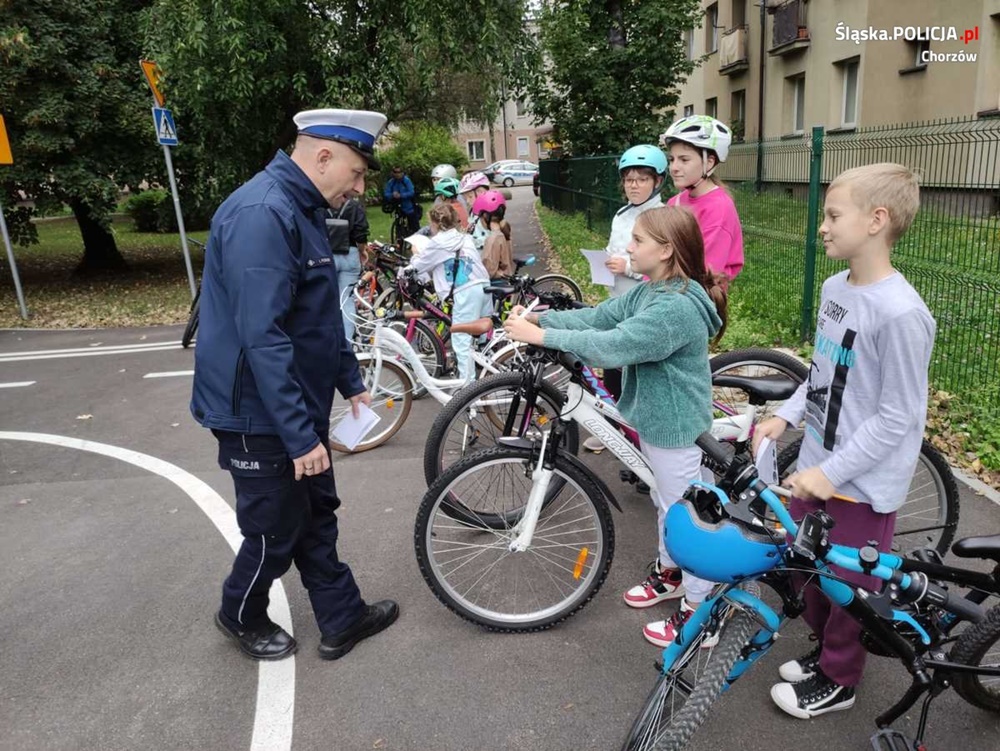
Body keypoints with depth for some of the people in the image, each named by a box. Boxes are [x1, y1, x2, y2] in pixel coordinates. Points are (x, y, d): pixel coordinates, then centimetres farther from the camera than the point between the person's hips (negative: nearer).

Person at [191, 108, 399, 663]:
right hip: (261, 415, -9)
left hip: (297, 404, 9)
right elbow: (263, 338, -29)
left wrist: (351, 383, 17)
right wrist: (302, 435, -27)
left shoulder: (302, 210, 9)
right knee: (277, 530, 9)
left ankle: (342, 618, 33)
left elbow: (322, 315, 17)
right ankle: (241, 617, 36)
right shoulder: (261, 215, -24)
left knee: (316, 516, 17)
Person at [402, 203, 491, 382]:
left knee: (461, 341, -4)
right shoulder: (464, 238, 21)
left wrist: (406, 270, 33)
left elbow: (418, 264, 11)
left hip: (465, 292, -8)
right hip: (484, 285, 8)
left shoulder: (438, 242, 1)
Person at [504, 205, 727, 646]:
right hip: (654, 417, 10)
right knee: (665, 502, 26)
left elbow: (611, 345, -33)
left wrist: (541, 336, -30)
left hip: (675, 427, -10)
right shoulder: (649, 291, 4)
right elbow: (597, 317, 2)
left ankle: (699, 614, 22)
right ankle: (669, 573, 48)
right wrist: (538, 317, -8)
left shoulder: (678, 307, -28)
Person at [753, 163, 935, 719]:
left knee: (849, 584, 11)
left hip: (862, 482, -7)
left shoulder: (900, 313, -24)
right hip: (818, 462, 8)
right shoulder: (835, 288, 1)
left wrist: (833, 472, -21)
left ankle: (838, 682, 34)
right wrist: (785, 416, 3)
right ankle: (825, 650, 44)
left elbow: (898, 416, -21)